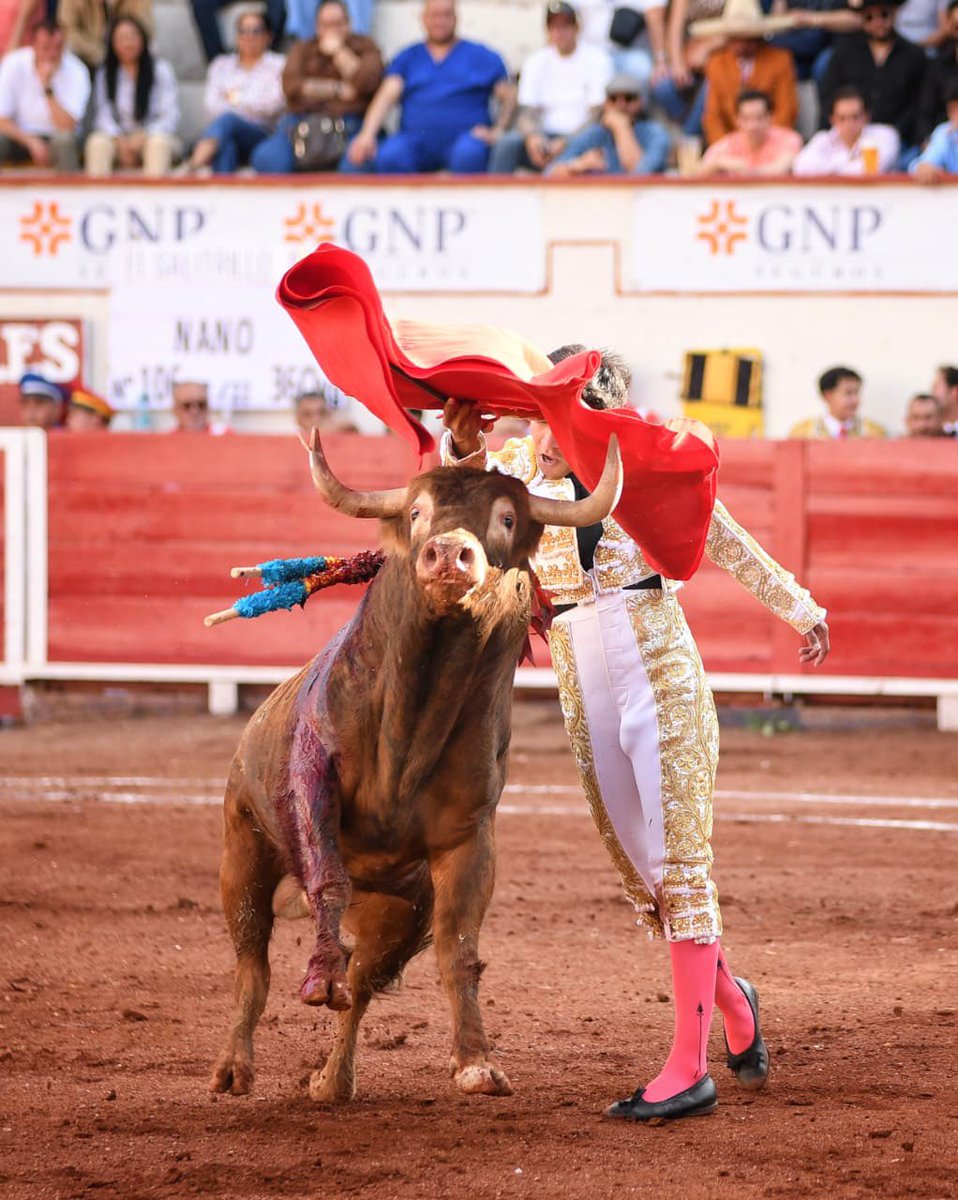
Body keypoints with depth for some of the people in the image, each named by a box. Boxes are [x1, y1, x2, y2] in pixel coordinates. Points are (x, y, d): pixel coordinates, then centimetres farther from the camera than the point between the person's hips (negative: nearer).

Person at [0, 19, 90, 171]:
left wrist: (48, 87, -28)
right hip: (21, 136, 1)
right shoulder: (13, 63, -10)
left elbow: (66, 127, -21)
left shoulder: (76, 71, -14)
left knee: (64, 140, -34)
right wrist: (32, 143, -22)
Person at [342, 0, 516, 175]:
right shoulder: (407, 58, 17)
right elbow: (386, 97, 5)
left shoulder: (482, 57, 14)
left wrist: (497, 132, -8)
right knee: (390, 157, -33)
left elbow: (508, 97, 10)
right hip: (416, 139, 1)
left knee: (468, 154, -38)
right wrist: (367, 134, -12)